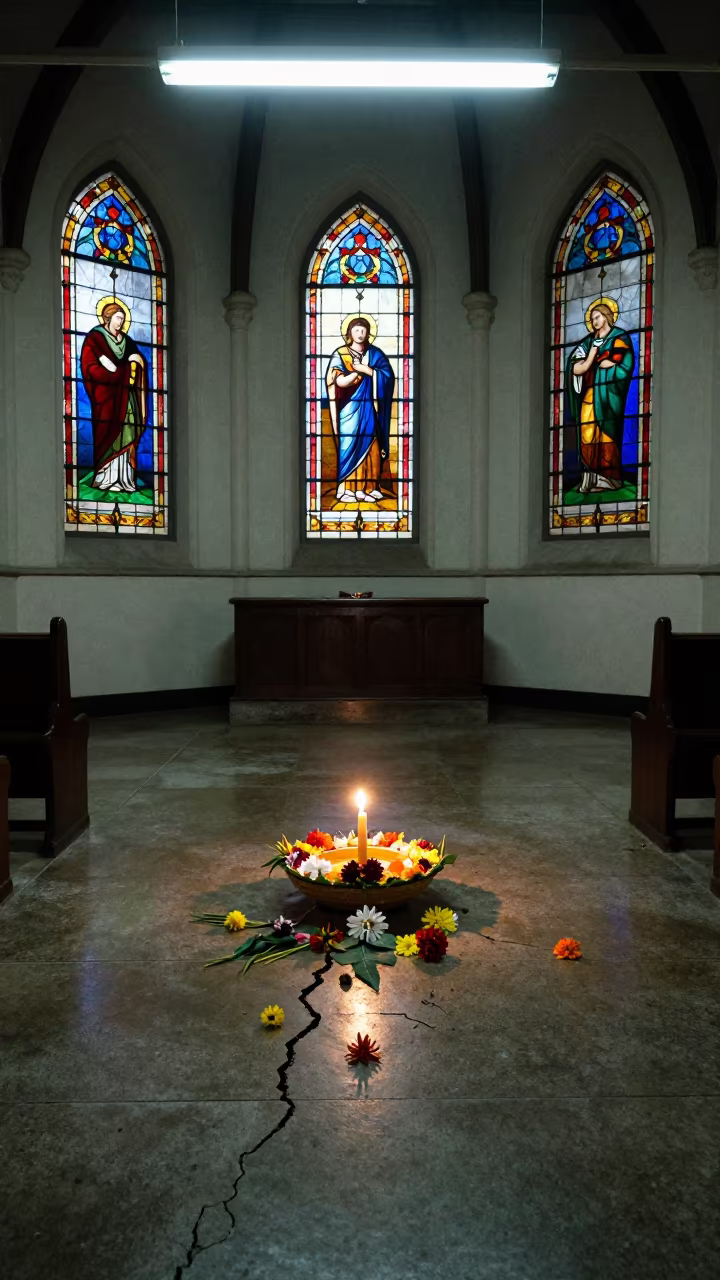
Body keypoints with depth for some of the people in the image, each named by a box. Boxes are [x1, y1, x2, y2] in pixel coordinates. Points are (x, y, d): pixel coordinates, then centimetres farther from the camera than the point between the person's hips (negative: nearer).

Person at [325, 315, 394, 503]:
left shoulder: (375, 353, 10)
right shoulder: (340, 354, 0)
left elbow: (388, 376, -3)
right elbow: (341, 381, -12)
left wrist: (366, 369, -12)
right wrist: (360, 371, -8)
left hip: (369, 408, 3)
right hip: (350, 408, -3)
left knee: (370, 448, 0)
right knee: (349, 446, -7)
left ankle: (367, 487, 4)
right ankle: (346, 488, -5)